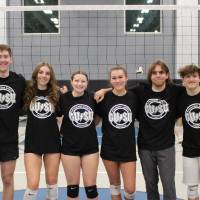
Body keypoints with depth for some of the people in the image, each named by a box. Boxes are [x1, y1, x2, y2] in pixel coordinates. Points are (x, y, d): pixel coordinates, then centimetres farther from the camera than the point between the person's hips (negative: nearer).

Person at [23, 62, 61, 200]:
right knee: (33, 184, -4)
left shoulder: (56, 94, -1)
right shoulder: (28, 92, -2)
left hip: (53, 142, 1)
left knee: (52, 182, 14)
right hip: (32, 142, -1)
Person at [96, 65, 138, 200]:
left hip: (128, 149, 0)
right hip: (109, 148, 0)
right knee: (115, 184, 13)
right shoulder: (104, 98, -6)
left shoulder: (134, 97, -4)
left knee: (130, 189, 1)